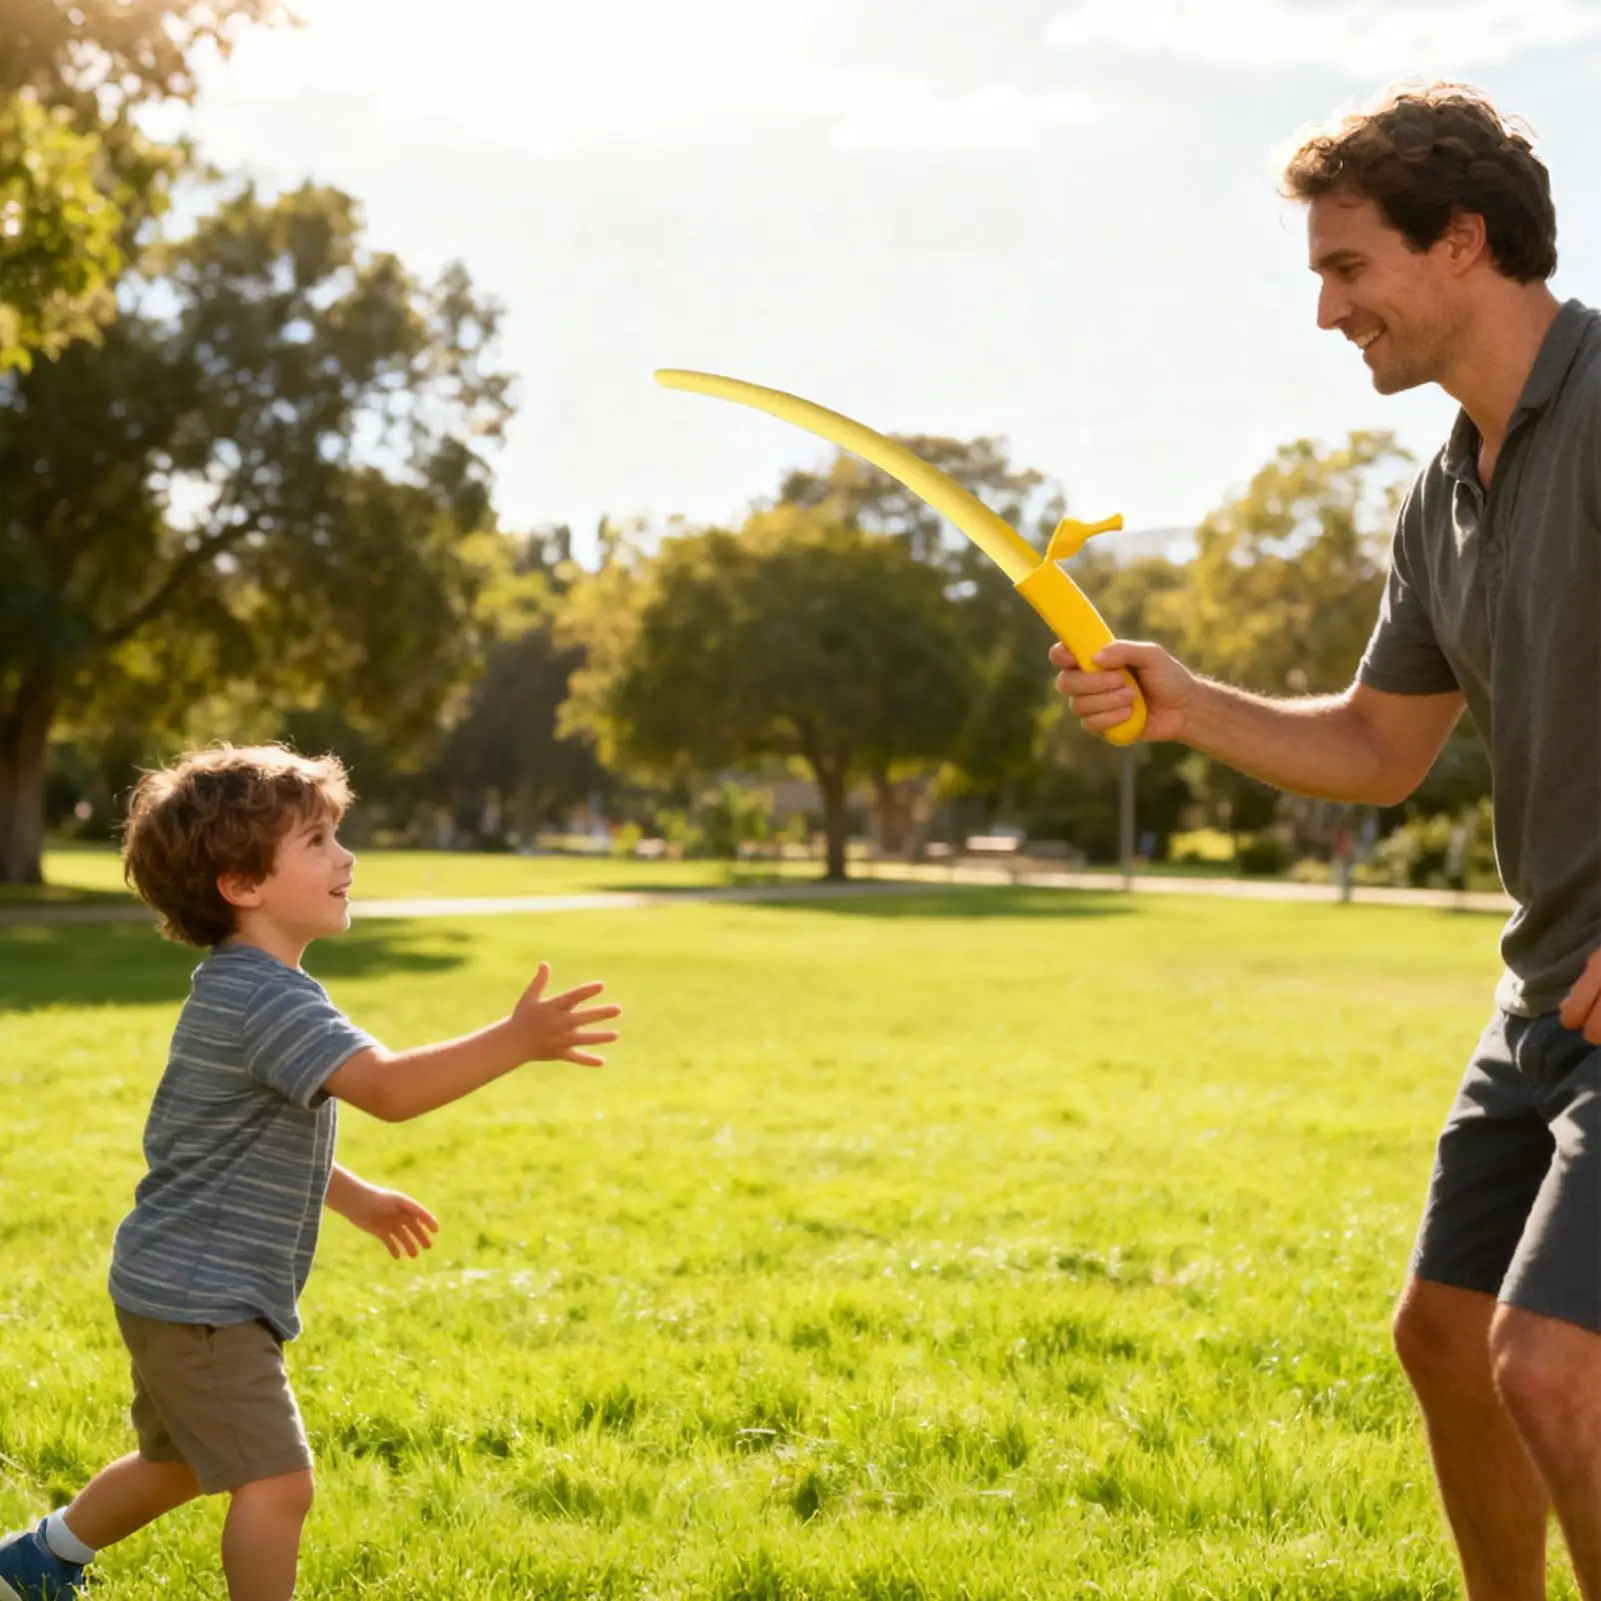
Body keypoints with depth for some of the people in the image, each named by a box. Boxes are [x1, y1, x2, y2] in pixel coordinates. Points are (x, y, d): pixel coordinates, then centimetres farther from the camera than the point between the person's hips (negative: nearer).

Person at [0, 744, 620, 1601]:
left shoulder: (238, 991, 10)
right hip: (204, 1302, -11)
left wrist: (354, 1196, 24)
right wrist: (517, 1040, -44)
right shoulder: (272, 1001, -25)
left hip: (175, 1292, 11)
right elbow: (388, 1088, -38)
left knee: (178, 1465, 28)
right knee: (277, 1481, -10)